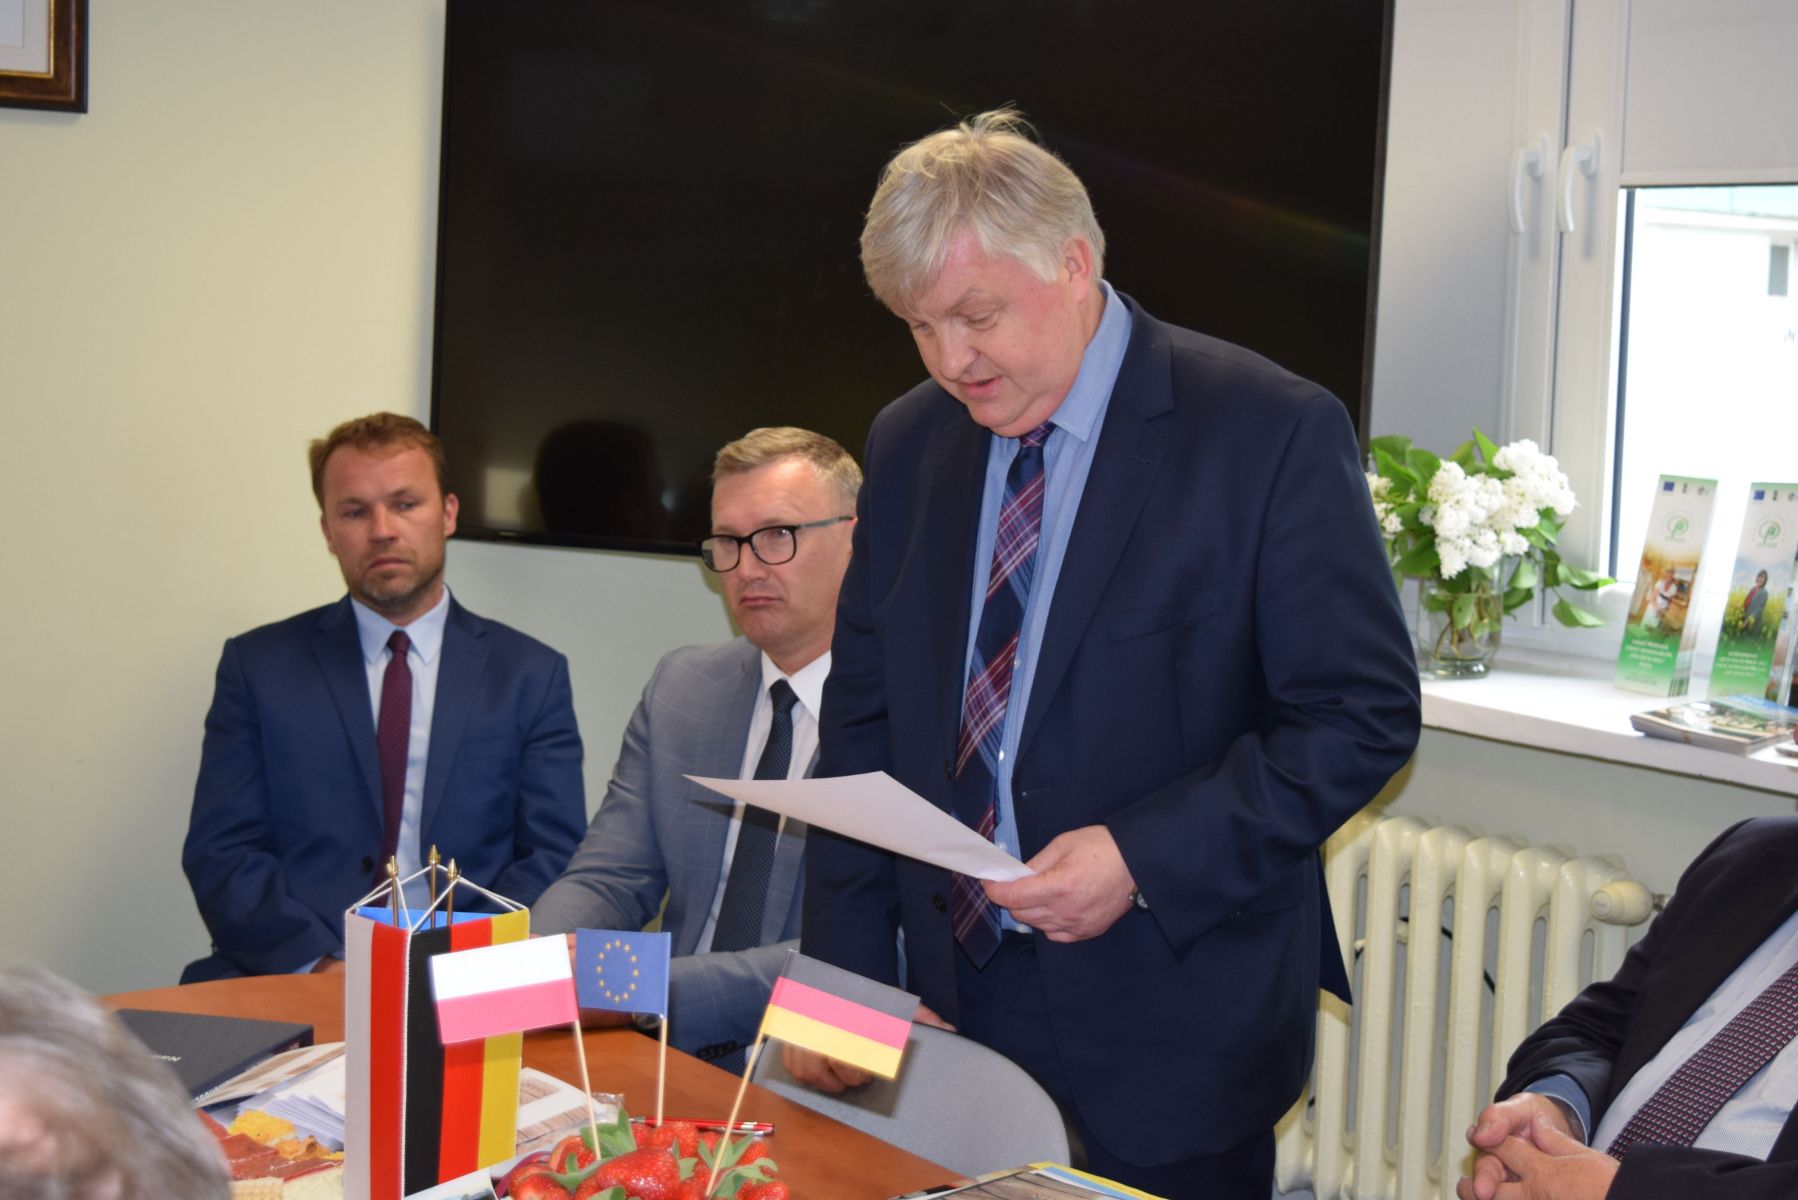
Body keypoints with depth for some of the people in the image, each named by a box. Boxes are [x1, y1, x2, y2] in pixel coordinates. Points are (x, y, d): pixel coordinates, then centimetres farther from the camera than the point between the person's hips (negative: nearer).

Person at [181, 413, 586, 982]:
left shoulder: (530, 675, 11)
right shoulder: (257, 665, 11)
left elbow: (556, 858, 5)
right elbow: (220, 853, 3)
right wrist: (323, 962, -14)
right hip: (289, 979, 0)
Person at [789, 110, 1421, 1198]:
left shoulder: (1273, 433, -11)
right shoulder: (908, 444, 6)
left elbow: (1365, 714, -11)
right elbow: (865, 717, 10)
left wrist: (1146, 859, -20)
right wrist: (843, 977, 2)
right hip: (955, 1004, 5)